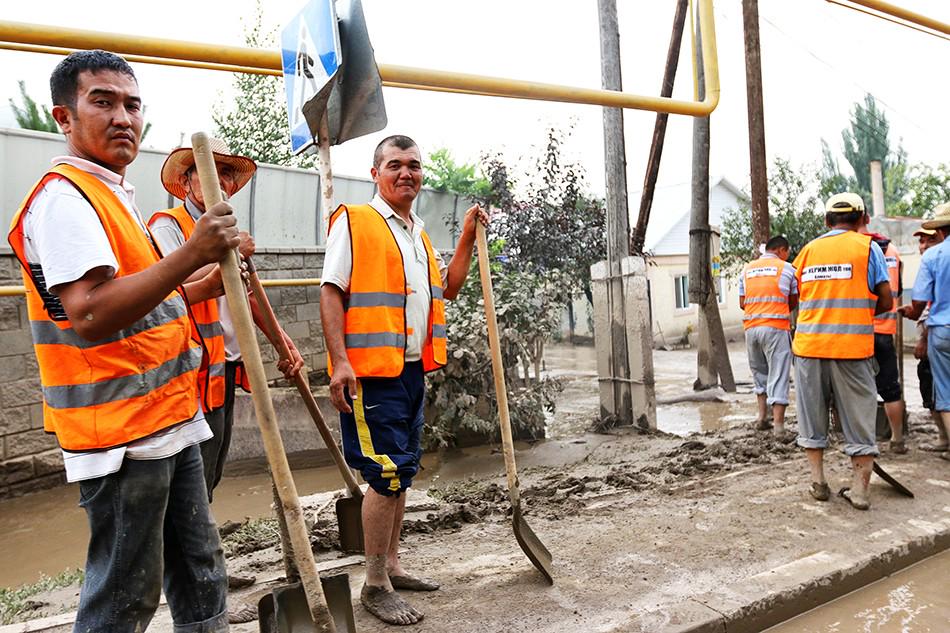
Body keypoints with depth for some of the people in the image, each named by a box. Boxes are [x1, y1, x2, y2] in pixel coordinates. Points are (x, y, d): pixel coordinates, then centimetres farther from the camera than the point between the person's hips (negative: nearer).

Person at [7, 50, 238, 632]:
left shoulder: (115, 196, 17)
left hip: (170, 421, 10)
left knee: (200, 567, 19)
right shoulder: (64, 196, -14)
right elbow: (89, 315, -29)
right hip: (121, 431, -10)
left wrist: (213, 279, 21)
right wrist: (191, 255, -33)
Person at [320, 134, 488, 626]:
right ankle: (375, 585, 9)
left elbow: (448, 288, 22)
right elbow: (331, 293, -11)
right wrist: (340, 361, -20)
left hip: (413, 369, 8)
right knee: (386, 473, -6)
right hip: (372, 370, -8)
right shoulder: (354, 221, -5)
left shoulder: (419, 234, 19)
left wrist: (467, 238, 13)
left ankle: (391, 564, 29)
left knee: (401, 471, 14)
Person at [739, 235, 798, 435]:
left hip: (751, 326, 4)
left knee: (759, 371, 20)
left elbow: (742, 303, 10)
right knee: (778, 374, -1)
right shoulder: (786, 268, 3)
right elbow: (794, 302, 8)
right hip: (776, 327, -4)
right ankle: (778, 424, -3)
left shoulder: (747, 269, 13)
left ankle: (762, 414, 16)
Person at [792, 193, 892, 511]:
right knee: (858, 416, 7)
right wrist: (865, 312, 17)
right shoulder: (867, 247, 2)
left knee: (812, 414, 11)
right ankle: (859, 489, 9)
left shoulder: (808, 250, 10)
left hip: (810, 344, 3)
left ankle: (818, 482, 17)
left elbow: (802, 298, 9)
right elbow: (885, 302, -1)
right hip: (852, 345, -2)